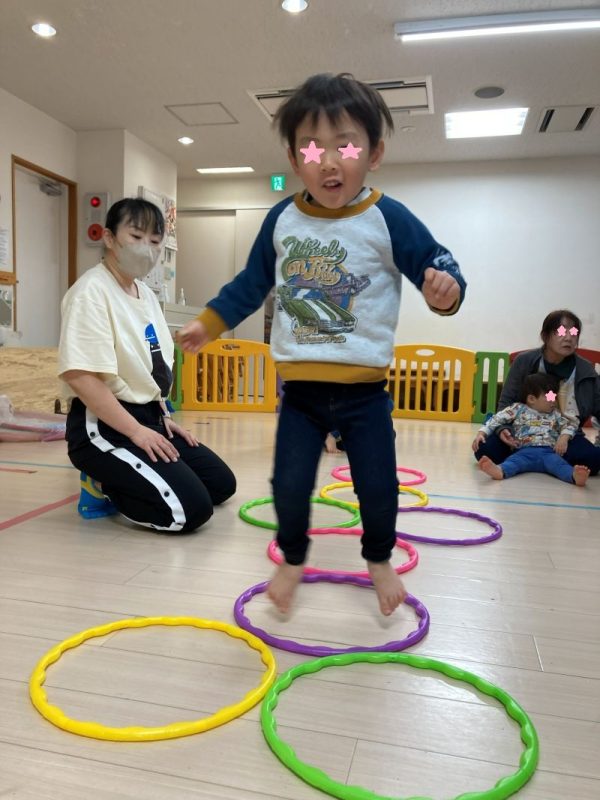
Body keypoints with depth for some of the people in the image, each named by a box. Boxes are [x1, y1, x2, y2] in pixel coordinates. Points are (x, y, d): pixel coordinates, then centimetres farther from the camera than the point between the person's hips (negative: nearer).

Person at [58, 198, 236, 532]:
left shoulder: (147, 294, 13)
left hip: (149, 418, 9)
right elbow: (80, 377, -24)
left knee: (222, 483, 10)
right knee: (190, 509, -20)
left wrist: (162, 418, 10)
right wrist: (136, 431, -23)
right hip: (104, 426, -9)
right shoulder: (91, 291, -15)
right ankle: (102, 487, 1)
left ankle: (116, 483, 13)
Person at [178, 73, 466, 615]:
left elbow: (441, 269, -8)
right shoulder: (282, 220, 1)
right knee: (289, 483, 3)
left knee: (377, 486, 7)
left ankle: (379, 559, 37)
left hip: (364, 390, -2)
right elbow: (252, 284, 12)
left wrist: (445, 290, -31)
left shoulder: (389, 220, -9)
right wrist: (208, 324, 13)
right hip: (300, 388, 2)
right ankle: (292, 559, 32)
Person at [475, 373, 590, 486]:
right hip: (525, 451, -2)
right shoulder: (518, 409, 15)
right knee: (515, 460, -35)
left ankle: (574, 475, -61)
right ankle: (500, 471, -66)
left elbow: (570, 424, 25)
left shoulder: (555, 414, 27)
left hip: (548, 452, 3)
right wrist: (481, 433, -3)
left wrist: (563, 438, 3)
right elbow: (497, 419, 10)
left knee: (558, 464, -31)